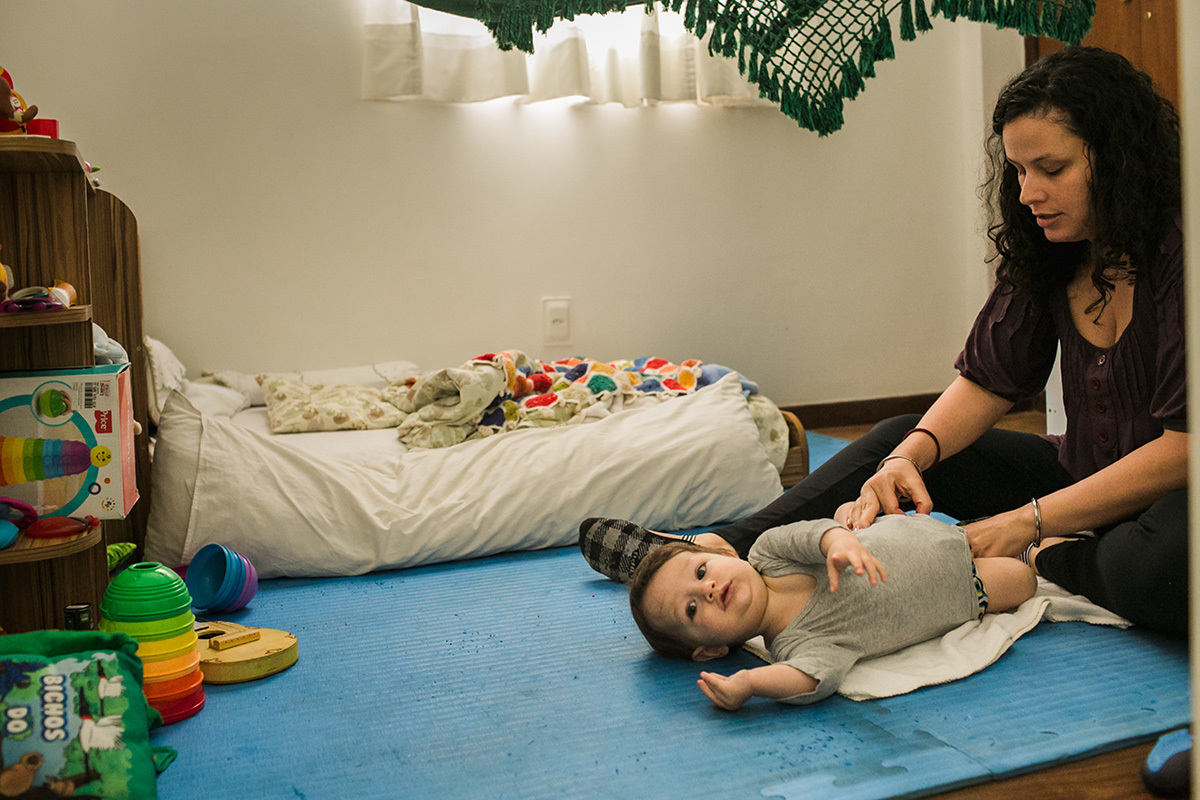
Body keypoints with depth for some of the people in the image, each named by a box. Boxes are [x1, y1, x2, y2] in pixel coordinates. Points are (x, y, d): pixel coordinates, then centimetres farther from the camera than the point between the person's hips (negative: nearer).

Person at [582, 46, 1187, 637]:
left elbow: (1184, 447, -24)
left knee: (1156, 569, -42)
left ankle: (1046, 559, -11)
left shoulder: (1178, 253, -22)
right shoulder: (1045, 253, 1)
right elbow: (985, 382, 2)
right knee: (899, 441, -3)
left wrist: (1027, 523, -24)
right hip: (1076, 475, 6)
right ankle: (721, 549, -14)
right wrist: (911, 456, -19)